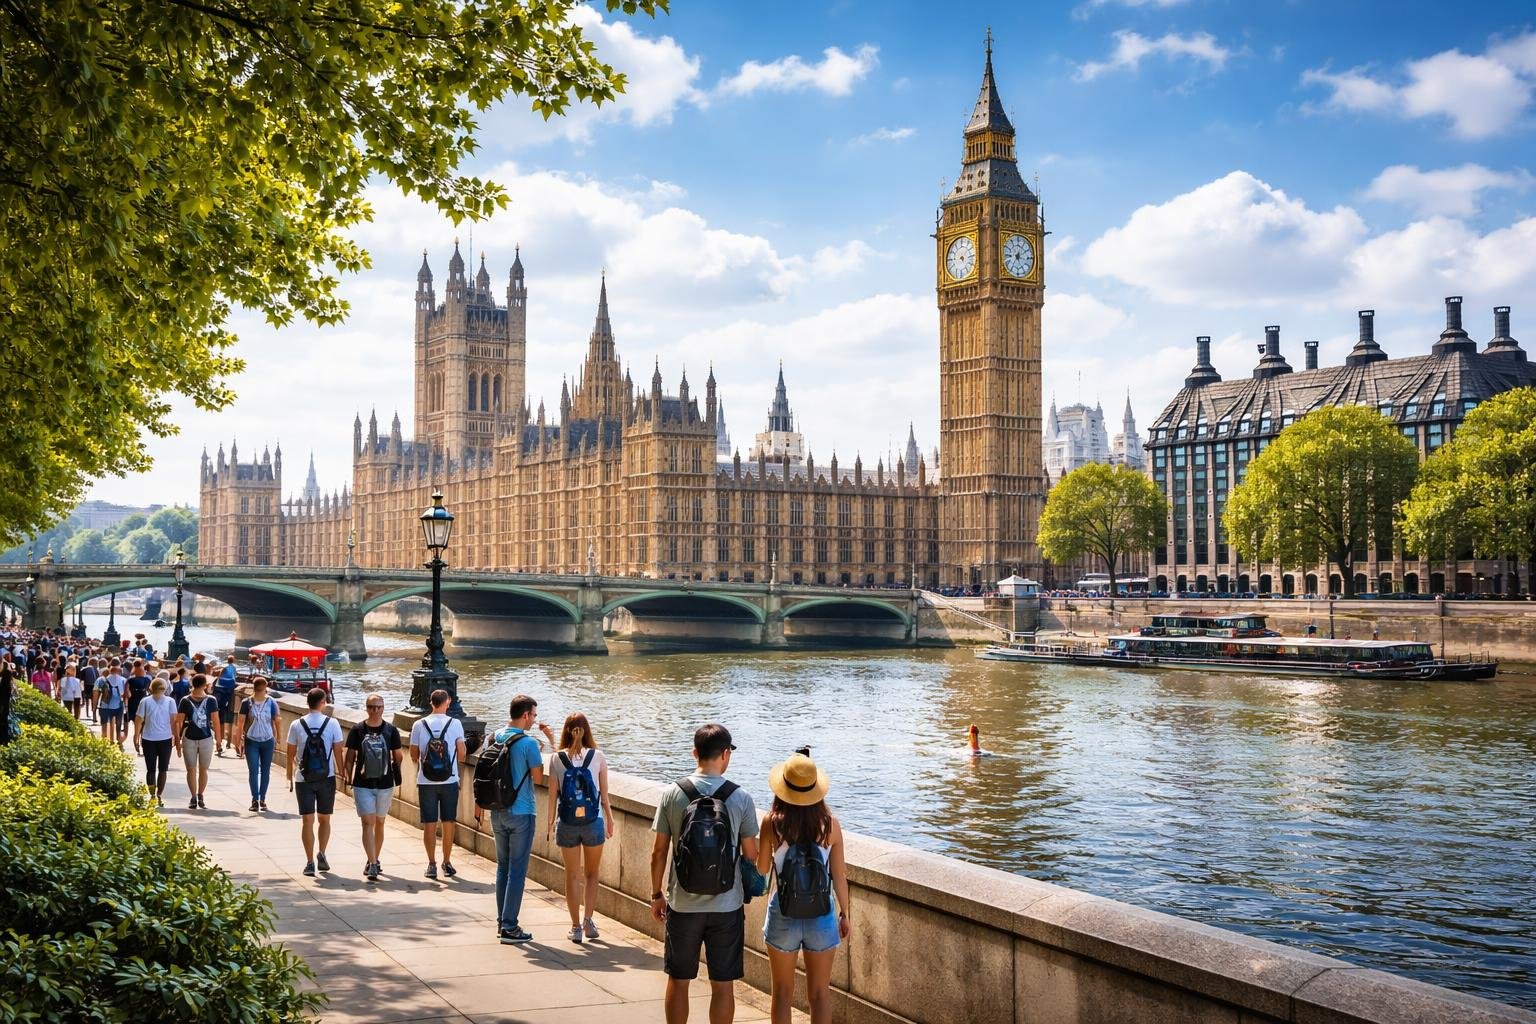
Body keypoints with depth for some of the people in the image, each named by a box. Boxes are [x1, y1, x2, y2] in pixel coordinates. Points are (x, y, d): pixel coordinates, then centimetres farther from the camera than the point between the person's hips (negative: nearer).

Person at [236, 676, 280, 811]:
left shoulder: (271, 702, -3)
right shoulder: (247, 703, -5)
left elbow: (274, 722, 4)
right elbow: (241, 723, -1)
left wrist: (275, 740, 5)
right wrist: (239, 741, -3)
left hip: (267, 741, 1)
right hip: (251, 741, -1)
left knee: (265, 771, 7)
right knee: (253, 771, -5)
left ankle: (262, 799, 18)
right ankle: (255, 800, -4)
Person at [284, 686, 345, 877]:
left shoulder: (297, 725, -2)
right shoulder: (332, 724, -5)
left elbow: (291, 754, 1)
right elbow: (338, 752, -4)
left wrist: (290, 777, 11)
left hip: (304, 779, 0)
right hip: (327, 778, 0)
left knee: (308, 820, 4)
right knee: (324, 819, 15)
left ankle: (310, 862, 2)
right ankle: (321, 854, 2)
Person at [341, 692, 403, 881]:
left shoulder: (391, 731, 2)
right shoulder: (357, 730, -1)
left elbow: (398, 756, 10)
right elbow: (350, 757, 3)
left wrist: (396, 774, 1)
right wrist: (349, 778, -4)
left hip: (385, 784, 2)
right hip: (363, 784, -2)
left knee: (380, 823, 13)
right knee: (368, 823, -11)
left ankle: (373, 861, 28)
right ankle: (372, 865, -15)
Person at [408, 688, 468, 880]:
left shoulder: (419, 725, -2)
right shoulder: (455, 724, -5)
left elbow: (414, 756, 3)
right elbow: (461, 755, -3)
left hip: (426, 782, 0)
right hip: (450, 780, 0)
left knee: (429, 824, 6)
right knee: (448, 823, 10)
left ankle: (432, 864, 8)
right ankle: (447, 863, 17)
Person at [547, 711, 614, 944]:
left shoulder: (557, 759, -6)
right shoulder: (597, 757, -6)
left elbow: (553, 794, -3)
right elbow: (604, 794, -2)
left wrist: (551, 821, 9)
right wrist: (610, 819, 12)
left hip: (567, 824, 0)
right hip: (593, 821, 0)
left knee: (572, 875, 12)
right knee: (591, 873, 16)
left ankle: (576, 927, 13)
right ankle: (588, 920, 7)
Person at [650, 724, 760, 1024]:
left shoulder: (672, 794, -6)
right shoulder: (740, 798, -8)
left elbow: (658, 852, -2)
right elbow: (751, 855, -3)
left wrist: (656, 894, 11)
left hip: (682, 905, 1)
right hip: (726, 906, -1)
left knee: (678, 981, 15)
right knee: (722, 985, 10)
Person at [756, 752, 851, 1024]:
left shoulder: (772, 822, -12)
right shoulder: (830, 823, -9)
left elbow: (762, 868, 0)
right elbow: (839, 876, -2)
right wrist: (844, 913, 11)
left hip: (783, 916, 0)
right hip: (822, 917, 1)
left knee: (782, 993, 17)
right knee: (820, 994, 14)